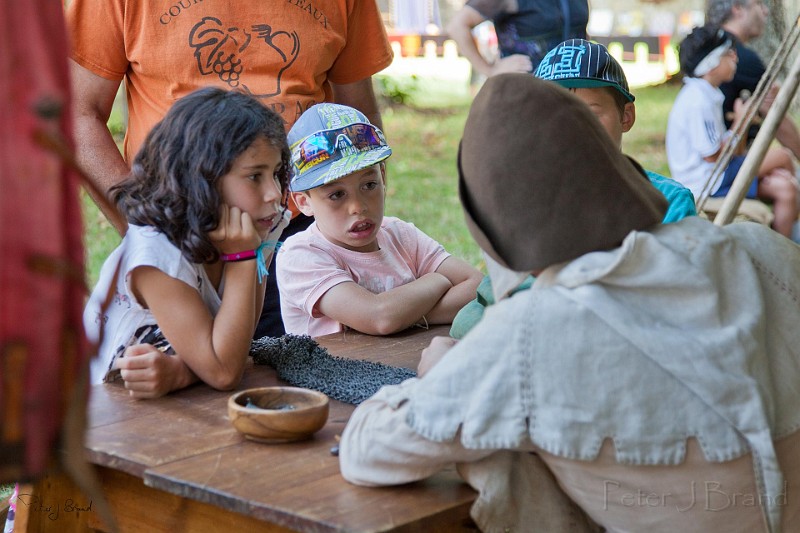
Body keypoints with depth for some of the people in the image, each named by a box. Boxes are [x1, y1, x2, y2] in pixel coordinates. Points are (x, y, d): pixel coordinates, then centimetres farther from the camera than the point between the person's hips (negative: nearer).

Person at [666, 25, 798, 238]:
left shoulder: (708, 94, 14)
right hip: (705, 183, -10)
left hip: (715, 174, 10)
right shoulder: (699, 100, -19)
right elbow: (712, 155, -19)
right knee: (783, 157, -11)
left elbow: (720, 144, 11)